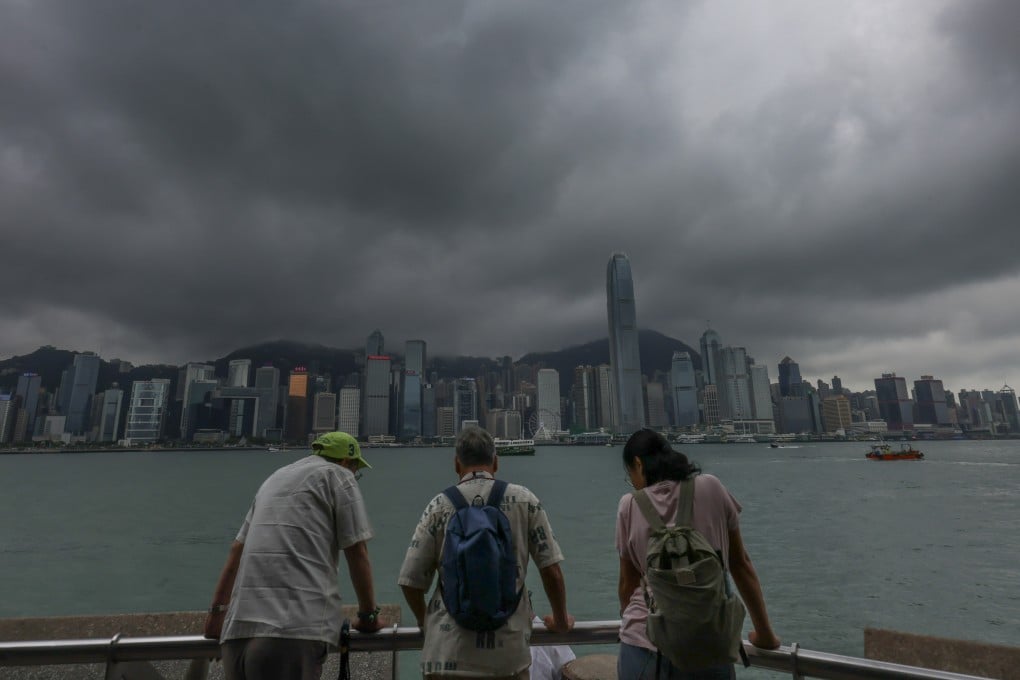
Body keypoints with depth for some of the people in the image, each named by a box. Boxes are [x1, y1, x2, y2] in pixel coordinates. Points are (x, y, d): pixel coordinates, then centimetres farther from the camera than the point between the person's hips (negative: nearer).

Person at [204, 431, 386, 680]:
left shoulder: (275, 477, 27)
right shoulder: (338, 475, 6)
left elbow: (237, 549, 27)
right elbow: (357, 553, 2)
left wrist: (218, 611, 32)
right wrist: (368, 614, 12)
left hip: (240, 625, 7)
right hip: (296, 626, -7)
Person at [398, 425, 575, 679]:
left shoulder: (440, 505, -3)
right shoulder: (524, 500, -2)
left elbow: (411, 580, -1)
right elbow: (551, 570, -1)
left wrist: (425, 622, 18)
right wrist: (560, 621, 16)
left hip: (448, 655, 0)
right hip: (508, 653, 0)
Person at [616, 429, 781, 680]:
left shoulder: (630, 505, -2)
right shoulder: (711, 488, -1)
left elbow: (628, 582, 8)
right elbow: (741, 565, 7)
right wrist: (765, 634, 19)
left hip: (644, 648, 0)